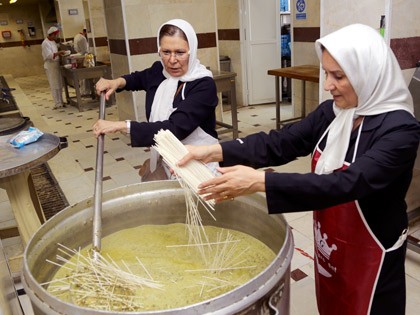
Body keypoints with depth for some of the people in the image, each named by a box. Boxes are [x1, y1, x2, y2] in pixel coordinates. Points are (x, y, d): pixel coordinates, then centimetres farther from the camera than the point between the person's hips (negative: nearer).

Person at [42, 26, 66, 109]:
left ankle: (60, 102, 21)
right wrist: (58, 53, -32)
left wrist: (60, 53, 6)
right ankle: (57, 104, 0)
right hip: (50, 66, -9)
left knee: (59, 85, 12)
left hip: (56, 65, 9)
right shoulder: (45, 43, -16)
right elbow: (49, 56, -24)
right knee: (54, 86, -5)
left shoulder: (53, 41, 14)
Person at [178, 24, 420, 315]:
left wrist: (259, 181, -43)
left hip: (370, 256, -6)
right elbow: (281, 142, -10)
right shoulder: (332, 112, -5)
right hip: (328, 245, 6)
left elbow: (347, 184, -36)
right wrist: (214, 151, -22)